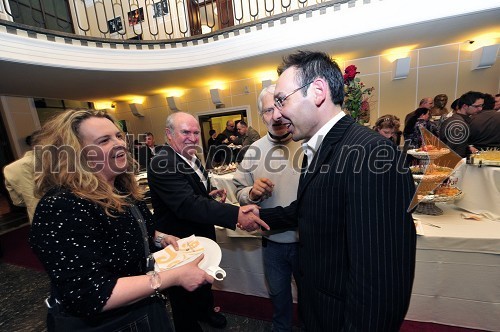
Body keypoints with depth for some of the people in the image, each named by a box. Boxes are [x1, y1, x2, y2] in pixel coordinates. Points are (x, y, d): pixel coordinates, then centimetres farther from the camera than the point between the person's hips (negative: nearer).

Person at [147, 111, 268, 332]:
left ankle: (205, 310, 60)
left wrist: (209, 195, -5)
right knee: (185, 296, 19)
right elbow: (187, 204, -41)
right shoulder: (162, 164, -29)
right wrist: (235, 214, -48)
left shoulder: (190, 157, 1)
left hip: (202, 236, 9)